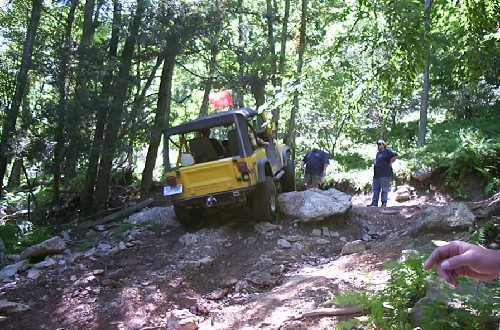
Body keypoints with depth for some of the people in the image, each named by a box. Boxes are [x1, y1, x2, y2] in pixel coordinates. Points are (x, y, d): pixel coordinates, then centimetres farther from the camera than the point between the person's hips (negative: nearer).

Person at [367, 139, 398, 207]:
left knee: (384, 189, -5)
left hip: (384, 174, -9)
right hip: (376, 174, 9)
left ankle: (384, 203, -3)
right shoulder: (378, 153, 20)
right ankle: (374, 202, 13)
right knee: (375, 189, 9)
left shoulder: (387, 152, -7)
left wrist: (389, 163, -14)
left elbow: (395, 156, -19)